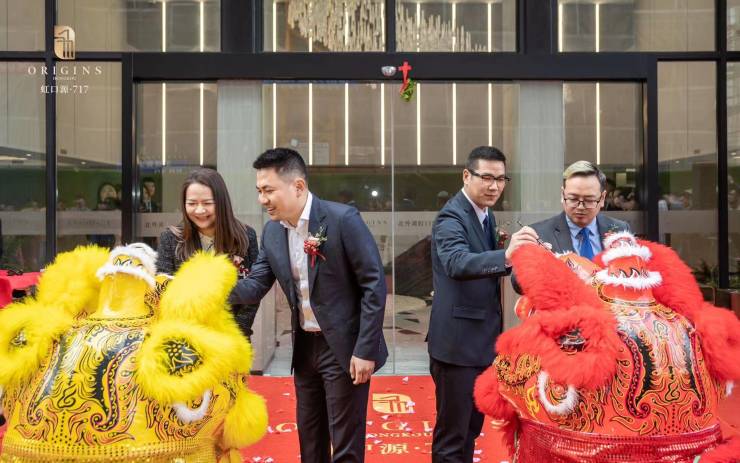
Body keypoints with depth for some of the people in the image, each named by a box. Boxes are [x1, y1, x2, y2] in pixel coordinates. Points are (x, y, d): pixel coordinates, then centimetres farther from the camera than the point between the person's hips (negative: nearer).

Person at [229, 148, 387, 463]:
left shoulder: (343, 219, -18)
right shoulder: (272, 231, 2)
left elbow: (374, 284, -17)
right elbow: (255, 287, 3)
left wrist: (365, 350, -18)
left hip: (343, 346, -6)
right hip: (305, 346, 6)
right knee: (309, 437, 19)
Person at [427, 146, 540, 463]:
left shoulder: (485, 215, 11)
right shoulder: (451, 217, -18)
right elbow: (457, 263, -38)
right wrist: (506, 256, -51)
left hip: (482, 340, 9)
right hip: (457, 342, -9)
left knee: (471, 428, 21)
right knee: (451, 436, 1)